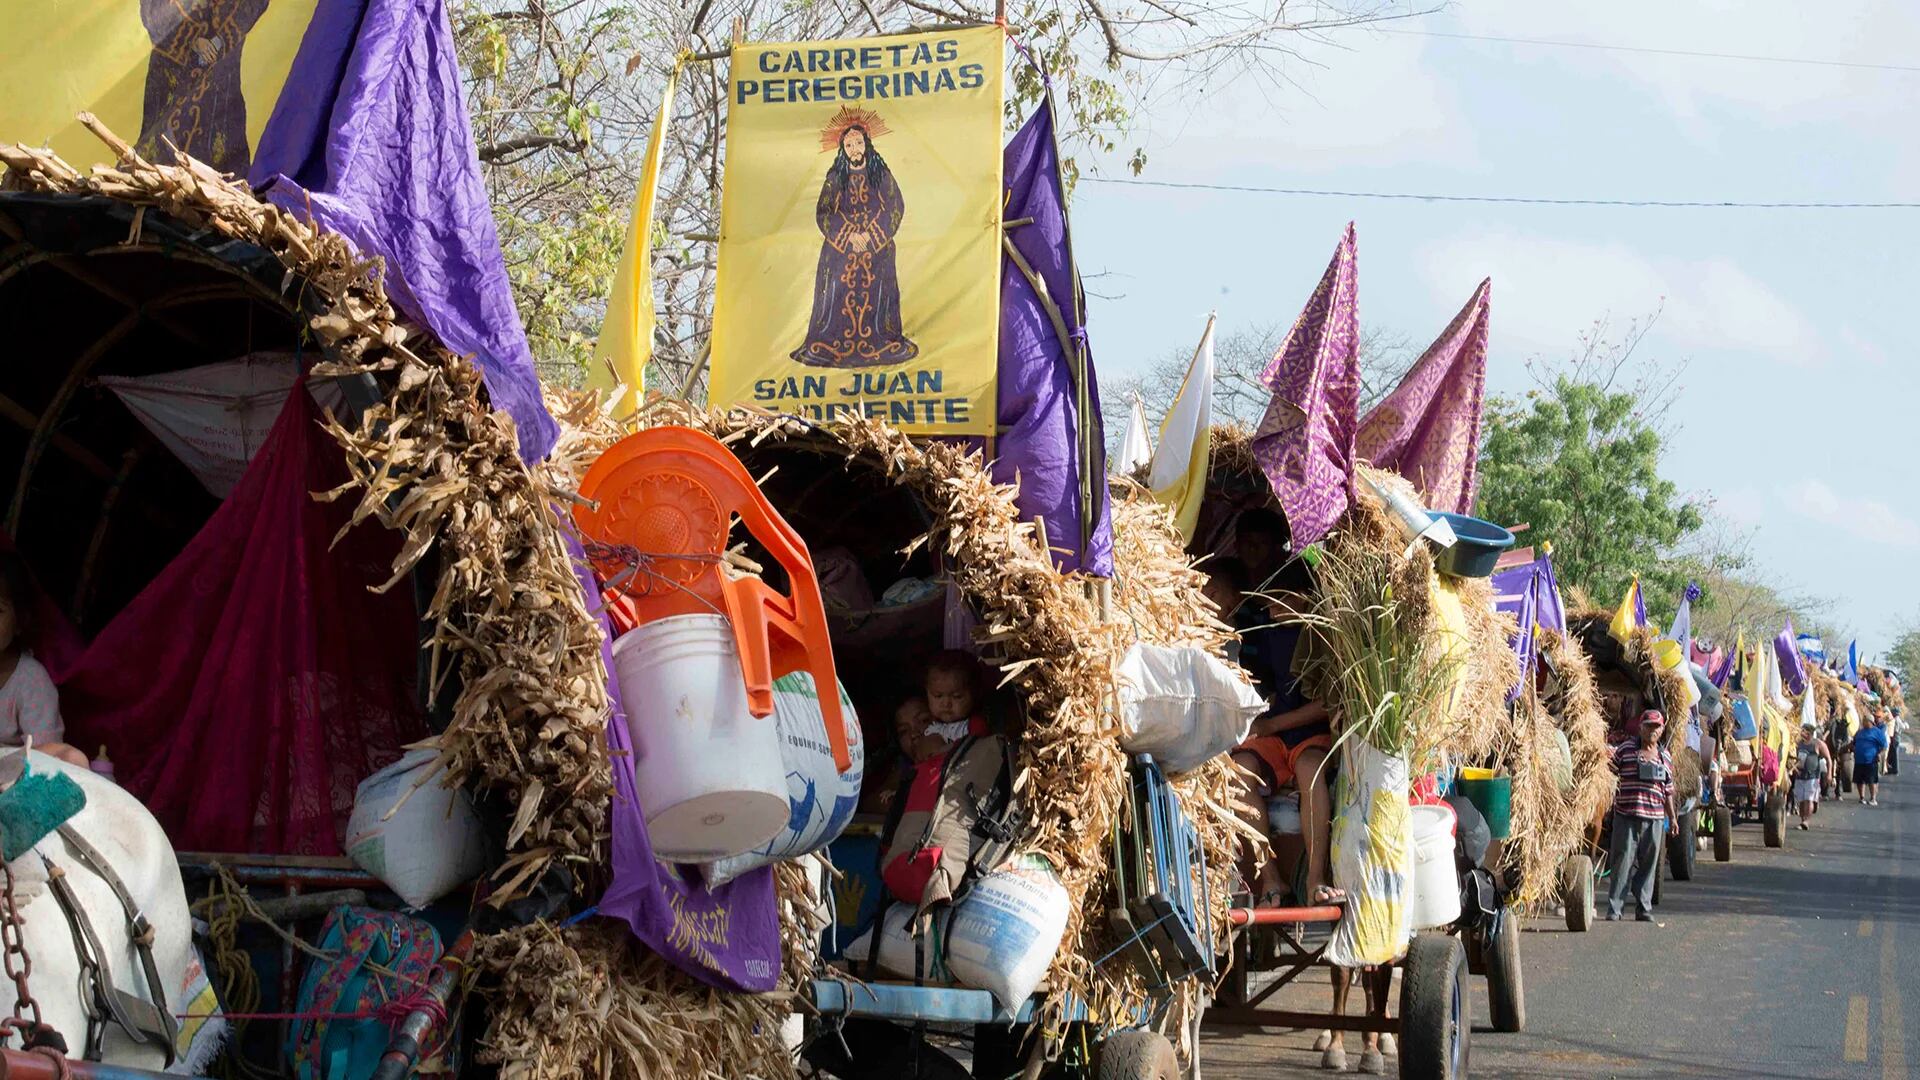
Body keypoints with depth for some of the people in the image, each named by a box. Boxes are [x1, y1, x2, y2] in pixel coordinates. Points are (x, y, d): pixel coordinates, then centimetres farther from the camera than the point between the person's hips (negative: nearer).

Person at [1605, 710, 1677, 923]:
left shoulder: (1665, 757, 16)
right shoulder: (1625, 749, 3)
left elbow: (1668, 791, 21)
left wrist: (1672, 817, 20)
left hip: (1654, 819, 4)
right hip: (1626, 817, -4)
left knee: (1648, 865, 6)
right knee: (1622, 863, -5)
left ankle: (1644, 908, 13)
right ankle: (1613, 908, -3)